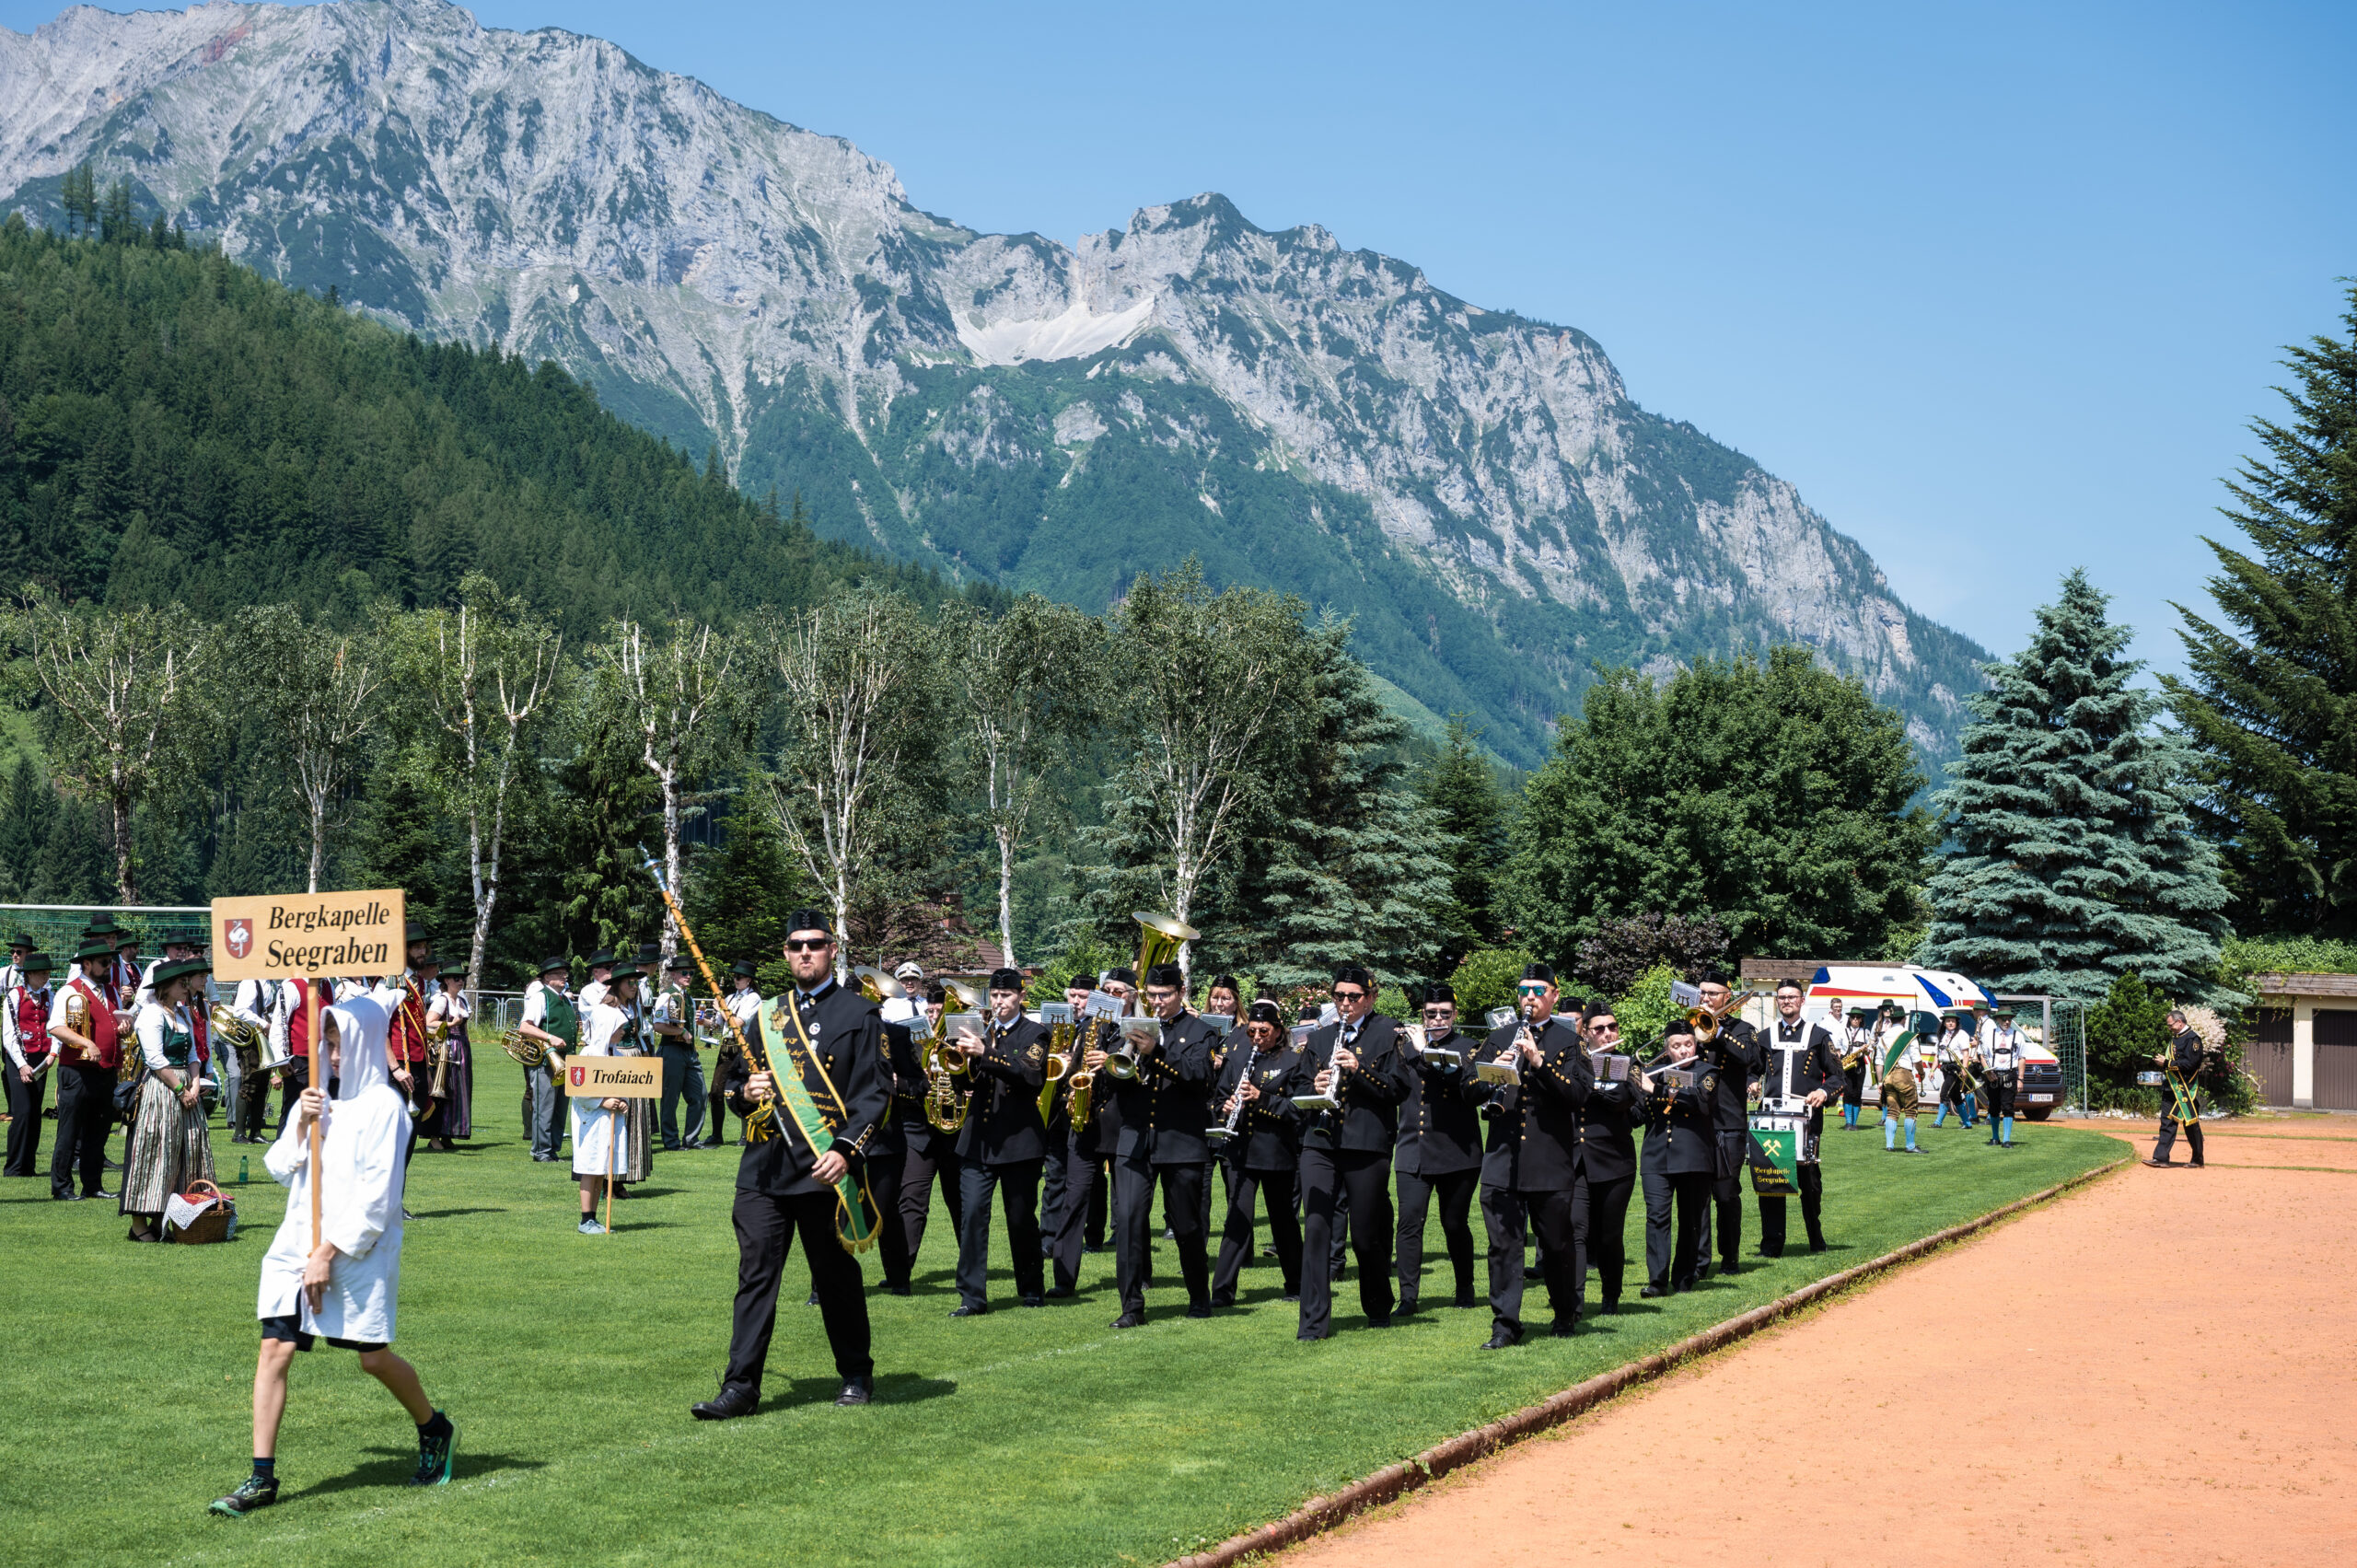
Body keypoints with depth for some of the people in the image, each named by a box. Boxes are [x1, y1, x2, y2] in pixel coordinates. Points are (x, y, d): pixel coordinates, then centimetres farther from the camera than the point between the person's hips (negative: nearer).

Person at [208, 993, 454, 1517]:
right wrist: (301, 1127, -6)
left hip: (359, 1252, -6)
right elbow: (280, 1170, 11)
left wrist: (329, 1253, -17)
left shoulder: (383, 1105, -8)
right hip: (297, 1243, 6)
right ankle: (262, 1478, -1)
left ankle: (435, 1432, 28)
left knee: (374, 1358, 1)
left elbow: (376, 1193, -14)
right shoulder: (317, 1099, 12)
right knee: (274, 1348, -5)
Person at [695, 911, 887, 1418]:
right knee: (755, 1275, -2)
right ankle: (741, 1387, 0)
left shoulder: (859, 1014, 1)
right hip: (765, 1168, 4)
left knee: (837, 1279, 7)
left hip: (824, 1170, -4)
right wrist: (745, 1092, -1)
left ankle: (856, 1376, 23)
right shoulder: (769, 1015, 16)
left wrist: (846, 1150, -18)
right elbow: (736, 1081, 24)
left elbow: (873, 1093, -5)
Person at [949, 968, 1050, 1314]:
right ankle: (972, 1296, -6)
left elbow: (1030, 1075, -17)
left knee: (1022, 1219, 5)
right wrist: (963, 1057, -11)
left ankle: (1032, 1290, 23)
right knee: (972, 1213, -7)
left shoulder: (1034, 1034, 1)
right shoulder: (980, 1031, 13)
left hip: (1018, 1139, -3)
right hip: (978, 1138, 3)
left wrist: (985, 1054, -27)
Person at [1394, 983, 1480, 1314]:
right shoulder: (1407, 1047, 15)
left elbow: (1472, 1091, -13)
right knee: (1409, 1222, -8)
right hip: (1413, 1153, 2)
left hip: (1457, 1153, -2)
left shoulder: (1466, 1049, 3)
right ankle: (1408, 1295, -5)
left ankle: (1465, 1288, 24)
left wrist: (1432, 1060, -20)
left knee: (1455, 1224, 6)